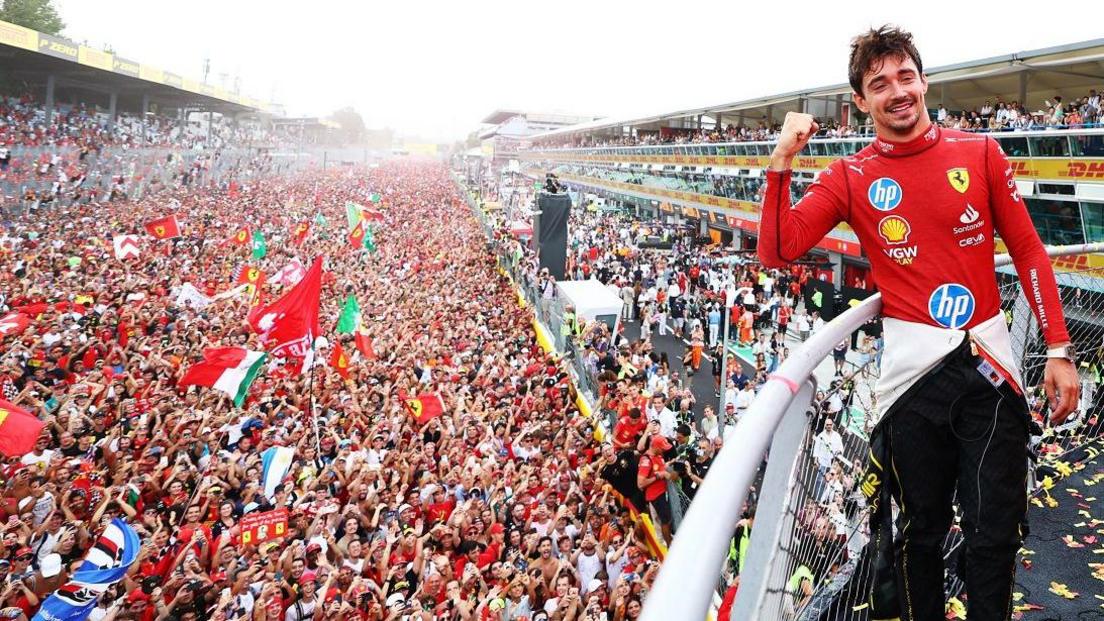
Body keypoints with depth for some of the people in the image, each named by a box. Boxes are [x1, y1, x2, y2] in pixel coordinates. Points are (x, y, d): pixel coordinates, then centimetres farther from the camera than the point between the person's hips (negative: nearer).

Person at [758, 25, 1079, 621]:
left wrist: (1059, 350, 1)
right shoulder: (849, 177, 2)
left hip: (989, 361, 1)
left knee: (995, 531, 6)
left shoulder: (980, 153, 4)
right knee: (920, 529, 12)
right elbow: (776, 250, -9)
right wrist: (781, 160, -15)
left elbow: (1029, 252, 5)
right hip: (913, 367, -1)